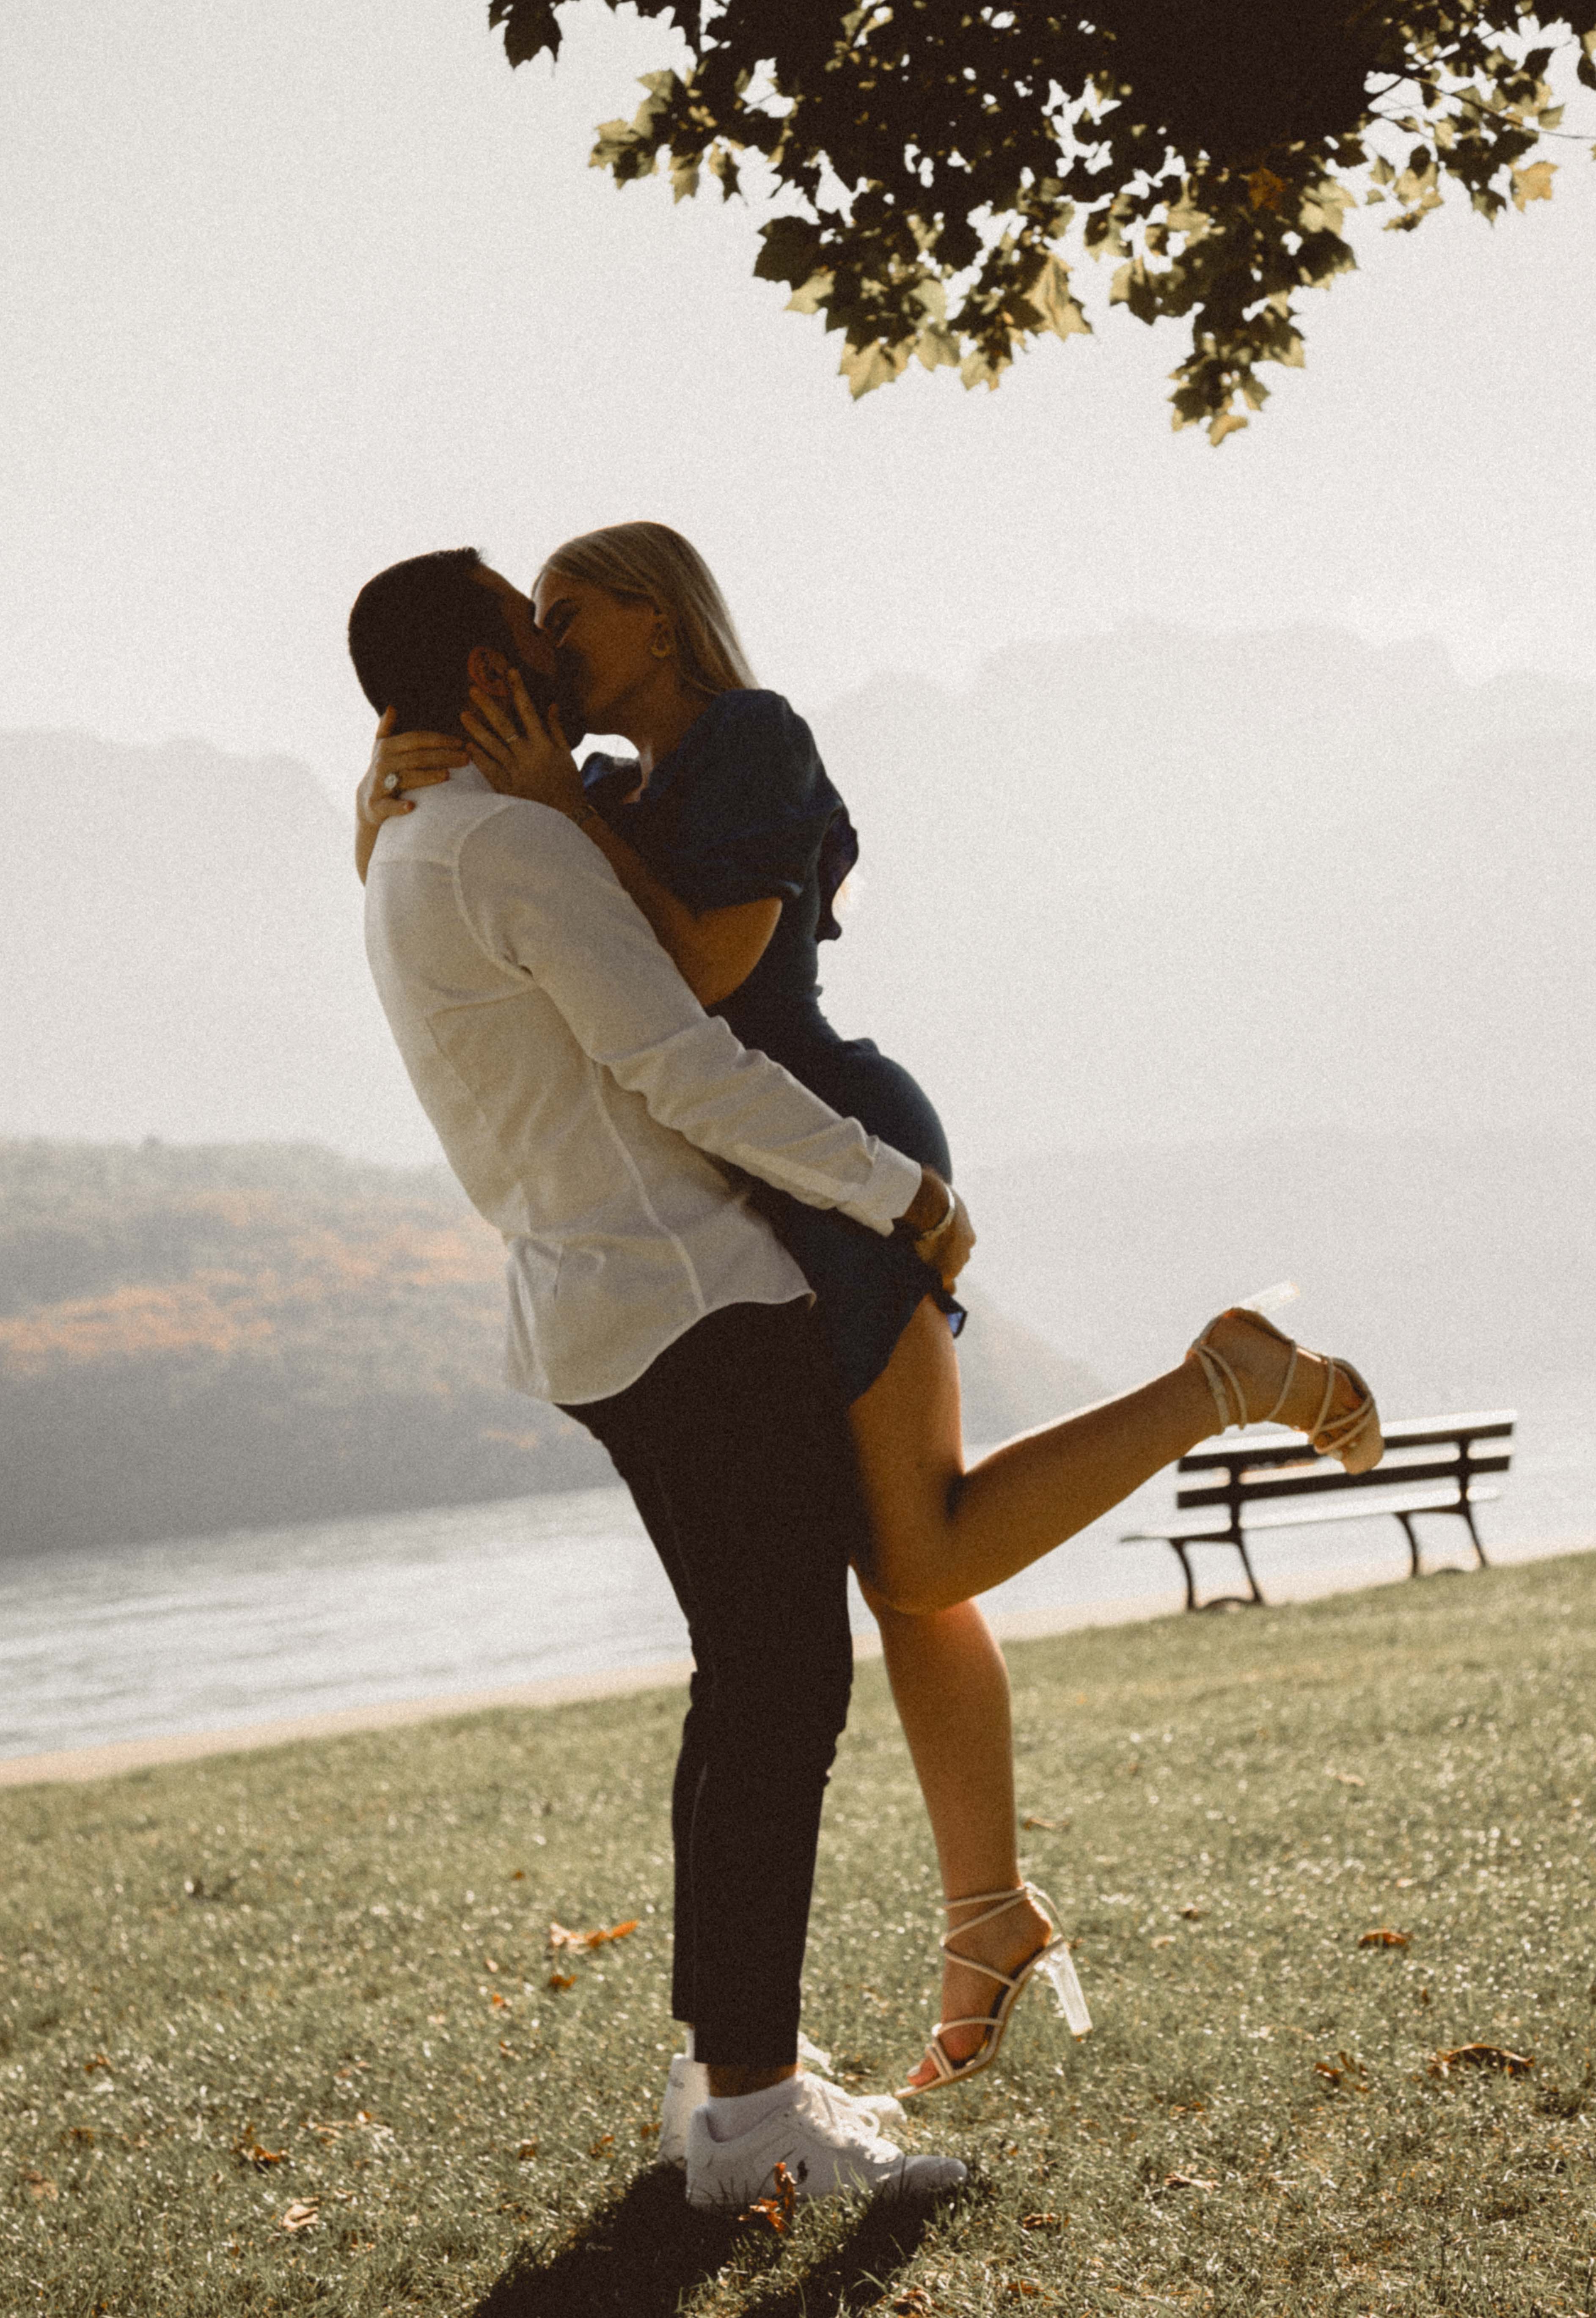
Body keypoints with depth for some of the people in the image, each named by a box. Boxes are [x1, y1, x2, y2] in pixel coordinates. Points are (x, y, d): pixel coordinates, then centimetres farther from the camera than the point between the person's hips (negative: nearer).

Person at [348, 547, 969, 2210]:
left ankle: (745, 2070, 16)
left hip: (588, 1317, 10)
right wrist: (894, 1188, -9)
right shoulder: (519, 846, -15)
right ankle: (750, 2107, -10)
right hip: (696, 1304, -10)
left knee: (757, 1684, 13)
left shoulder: (411, 868, 17)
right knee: (785, 1683, -10)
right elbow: (684, 1073, -18)